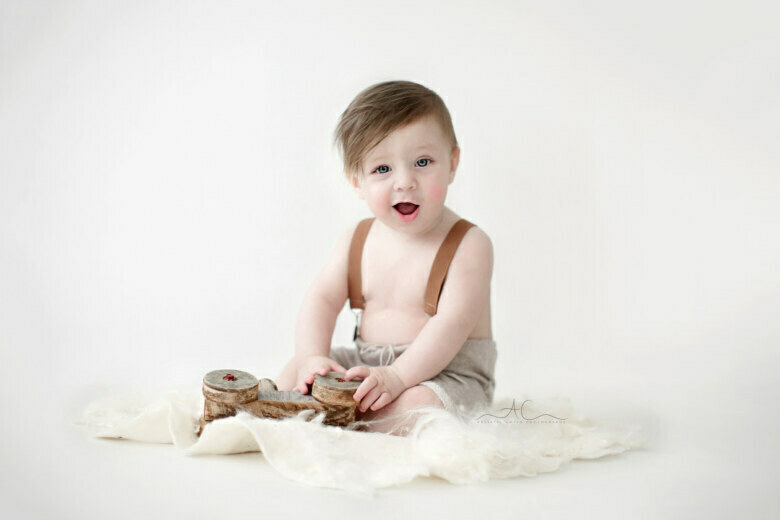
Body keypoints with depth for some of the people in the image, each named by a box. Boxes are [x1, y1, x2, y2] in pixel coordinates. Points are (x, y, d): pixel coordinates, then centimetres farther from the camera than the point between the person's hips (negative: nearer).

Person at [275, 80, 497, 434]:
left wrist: (397, 376, -33)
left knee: (418, 405, -34)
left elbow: (452, 324, -23)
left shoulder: (468, 244, -14)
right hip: (367, 364, 6)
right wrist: (313, 357, -17)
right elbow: (321, 299, 2)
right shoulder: (356, 240, 4)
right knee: (296, 370, -5)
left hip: (447, 371, -5)